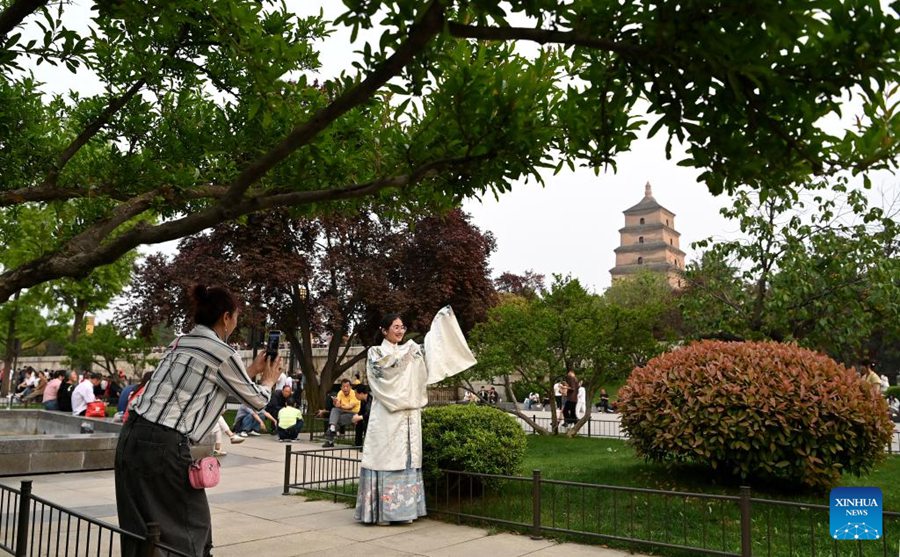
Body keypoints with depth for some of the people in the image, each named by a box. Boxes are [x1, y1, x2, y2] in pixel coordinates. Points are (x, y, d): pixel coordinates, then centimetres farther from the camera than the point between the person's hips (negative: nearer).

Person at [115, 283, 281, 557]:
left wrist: (252, 370, 37)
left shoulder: (180, 343, 15)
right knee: (191, 527, 8)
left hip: (132, 437, 8)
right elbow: (256, 399, 7)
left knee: (140, 531, 17)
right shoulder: (223, 353, -8)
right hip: (163, 446, -8)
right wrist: (269, 379, 28)